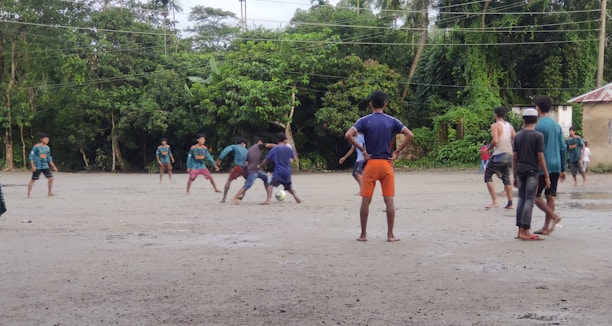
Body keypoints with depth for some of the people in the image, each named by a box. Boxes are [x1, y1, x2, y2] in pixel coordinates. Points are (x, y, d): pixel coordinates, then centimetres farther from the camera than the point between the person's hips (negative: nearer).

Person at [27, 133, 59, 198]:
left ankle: (49, 193, 9)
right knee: (33, 180, -2)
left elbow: (49, 158, 20)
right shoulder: (36, 147, -9)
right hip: (37, 166, -6)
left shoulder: (47, 148, 11)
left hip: (45, 166, 6)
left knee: (50, 178, -2)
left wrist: (53, 166, 18)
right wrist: (32, 165, -19)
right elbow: (31, 156, -11)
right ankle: (29, 194, 6)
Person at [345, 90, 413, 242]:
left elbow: (348, 135, -14)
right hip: (387, 164, 1)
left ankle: (363, 234, 10)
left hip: (370, 164, -1)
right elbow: (410, 135, -5)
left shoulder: (364, 121, 0)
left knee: (366, 200, 6)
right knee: (389, 201, 4)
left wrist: (362, 150, -6)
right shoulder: (392, 121, 4)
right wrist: (396, 152, -1)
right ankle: (390, 235, 5)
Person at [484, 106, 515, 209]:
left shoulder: (495, 126, -10)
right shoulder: (509, 126, 11)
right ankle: (510, 203, 13)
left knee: (488, 175, 2)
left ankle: (494, 201, -9)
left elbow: (495, 140, -22)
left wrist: (489, 147, -5)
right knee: (506, 178, 15)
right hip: (509, 155, 7)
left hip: (499, 155, -7)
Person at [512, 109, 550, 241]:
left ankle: (520, 230, 12)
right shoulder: (538, 136, -7)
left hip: (520, 171, 5)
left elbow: (514, 157, 8)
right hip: (532, 171, -5)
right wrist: (546, 176, -5)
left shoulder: (518, 136, 7)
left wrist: (514, 176, 15)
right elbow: (540, 157, -10)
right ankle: (525, 231, -5)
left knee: (521, 200, 10)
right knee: (529, 201, -4)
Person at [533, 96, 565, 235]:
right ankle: (546, 228, 9)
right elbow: (563, 148, 14)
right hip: (556, 166, 7)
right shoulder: (557, 126, 12)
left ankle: (554, 216, -12)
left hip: (543, 166, -7)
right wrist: (562, 169, 18)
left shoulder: (539, 126, -10)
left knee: (534, 195, 2)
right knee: (550, 196, 7)